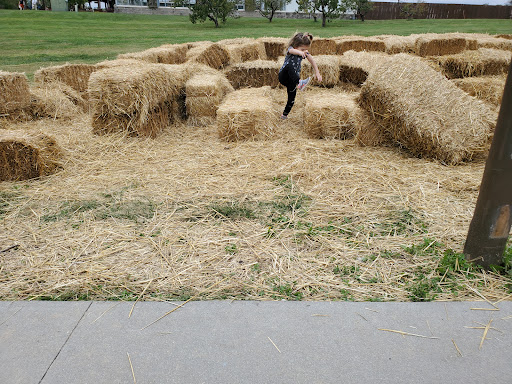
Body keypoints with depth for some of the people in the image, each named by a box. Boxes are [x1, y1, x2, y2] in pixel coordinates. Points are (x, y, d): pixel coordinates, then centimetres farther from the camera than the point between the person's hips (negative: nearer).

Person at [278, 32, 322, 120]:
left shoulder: (305, 52, 0)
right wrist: (300, 52, -63)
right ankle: (299, 84, -58)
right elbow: (292, 51, -40)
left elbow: (312, 61, 2)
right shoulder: (290, 49, -15)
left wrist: (317, 73, -9)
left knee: (291, 100, 4)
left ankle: (285, 114, 27)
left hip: (293, 79, 6)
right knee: (289, 65, -37)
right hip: (283, 77, -6)